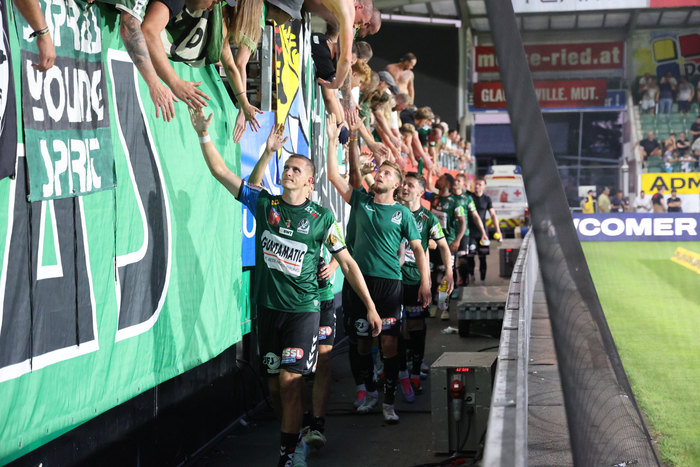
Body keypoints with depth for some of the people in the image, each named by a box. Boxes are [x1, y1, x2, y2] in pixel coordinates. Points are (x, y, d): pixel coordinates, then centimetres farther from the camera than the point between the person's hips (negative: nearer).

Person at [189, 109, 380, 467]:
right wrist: (204, 135, -10)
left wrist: (370, 307, 4)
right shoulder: (264, 204, 4)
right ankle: (290, 434, 27)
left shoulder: (321, 218, -1)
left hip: (303, 309, -3)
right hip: (268, 306, 3)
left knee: (290, 380, -12)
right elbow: (222, 173, 1)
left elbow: (348, 263, 4)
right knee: (273, 382, 9)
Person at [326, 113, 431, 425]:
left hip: (389, 282, -2)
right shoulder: (361, 201, 10)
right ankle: (370, 392, 26)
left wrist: (425, 282, -5)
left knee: (389, 342, -5)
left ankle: (389, 402, 2)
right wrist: (333, 140, -3)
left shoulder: (403, 214, 5)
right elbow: (334, 176, 2)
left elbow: (418, 248, 5)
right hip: (360, 280, 2)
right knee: (362, 341, 8)